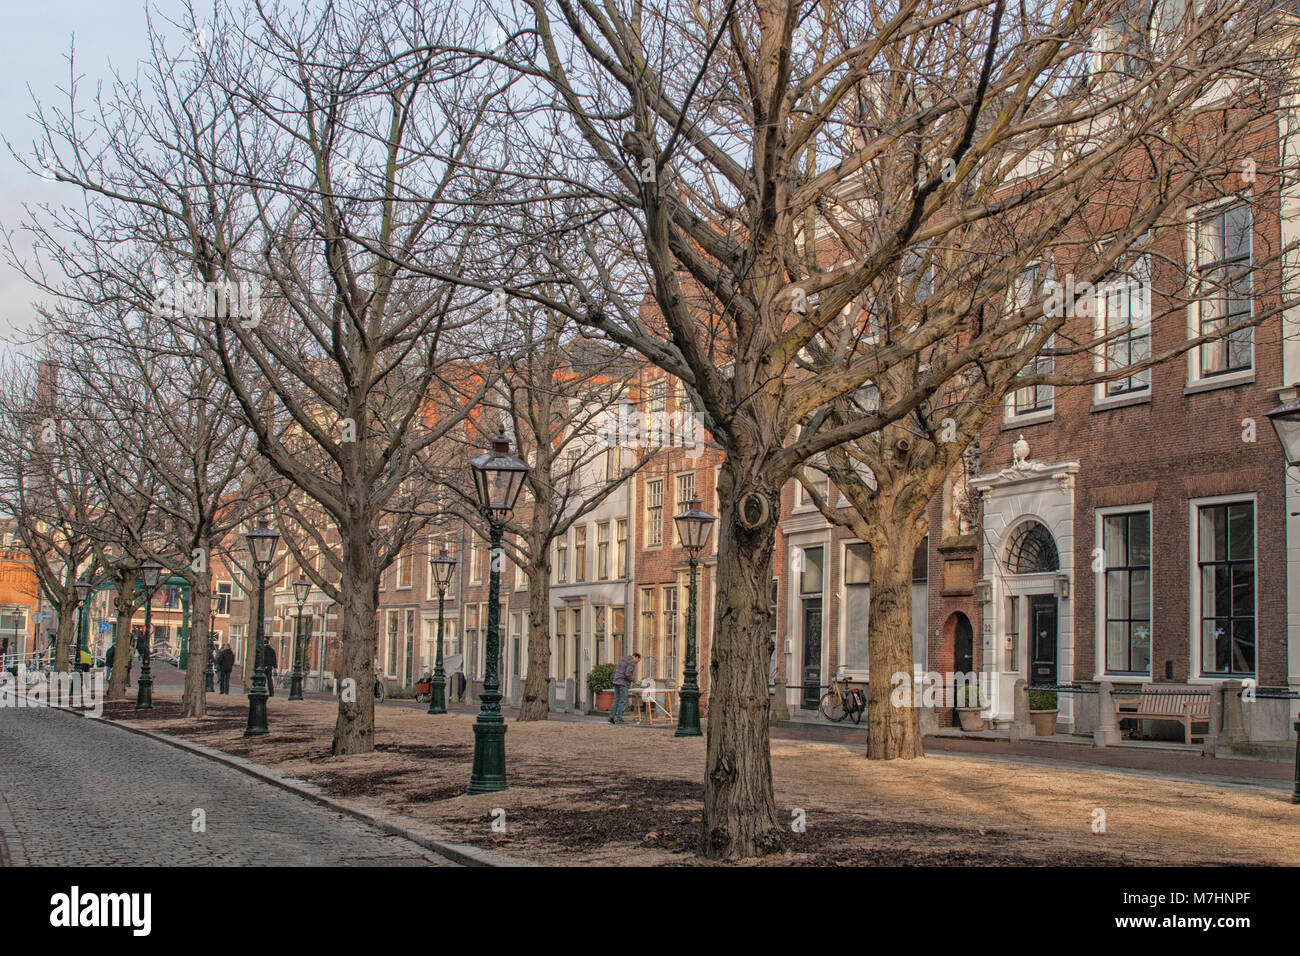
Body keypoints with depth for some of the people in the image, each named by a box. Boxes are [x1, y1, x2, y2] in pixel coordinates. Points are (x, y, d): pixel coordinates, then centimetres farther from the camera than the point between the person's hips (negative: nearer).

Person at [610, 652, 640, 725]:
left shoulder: (622, 659, 19)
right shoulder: (632, 662, -9)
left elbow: (615, 670, 20)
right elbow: (628, 674, -20)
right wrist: (634, 680, -7)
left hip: (616, 682, 8)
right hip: (623, 683, -8)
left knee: (616, 700, 12)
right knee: (622, 701, -3)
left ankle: (612, 716, 5)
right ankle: (619, 719, -6)